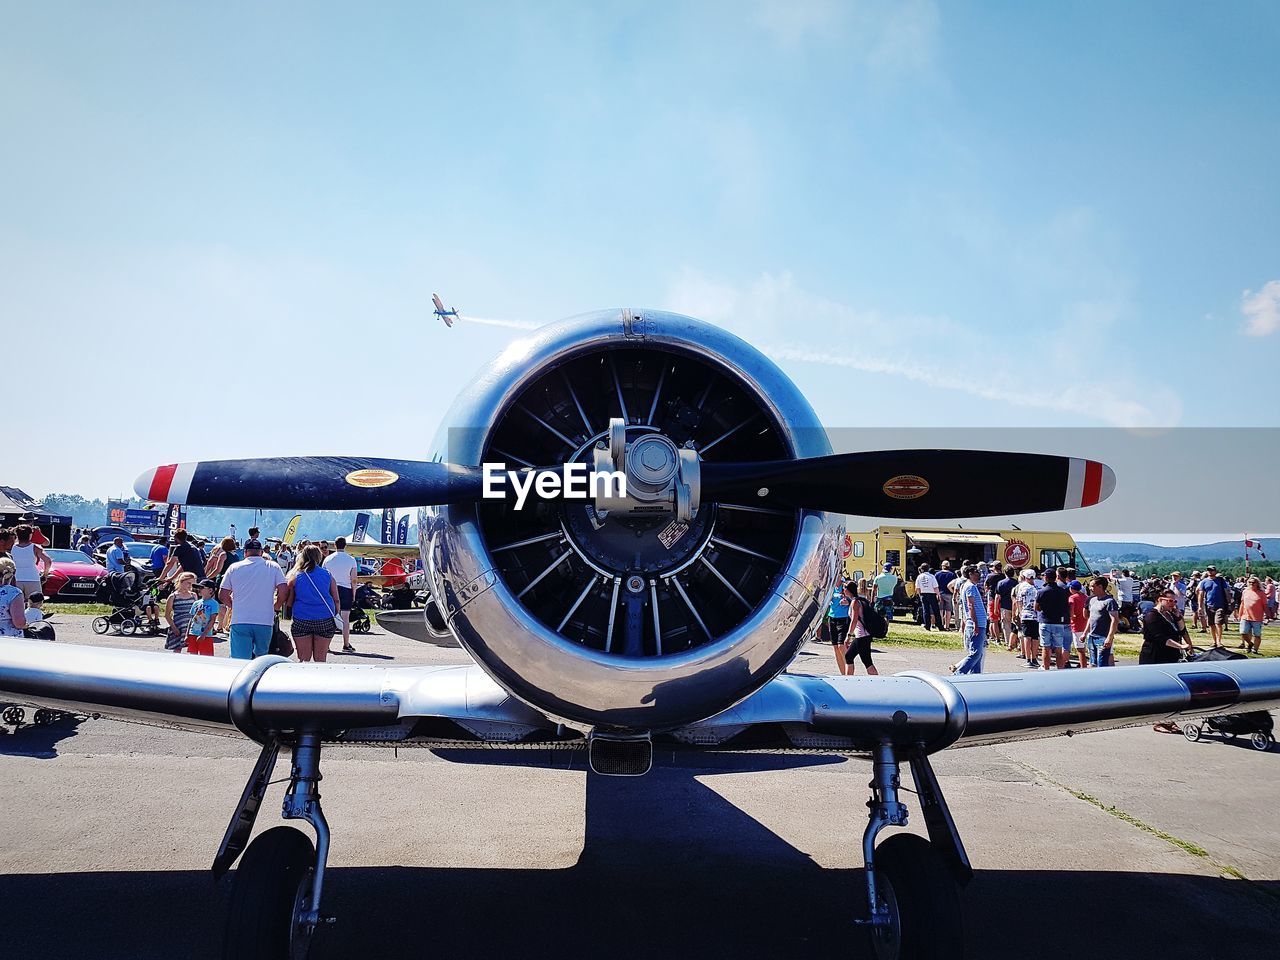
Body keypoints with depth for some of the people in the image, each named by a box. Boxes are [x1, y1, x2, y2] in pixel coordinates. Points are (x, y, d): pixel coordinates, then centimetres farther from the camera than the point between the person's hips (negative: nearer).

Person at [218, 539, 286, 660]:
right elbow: (283, 592, -4)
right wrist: (275, 607, 14)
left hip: (239, 621, 0)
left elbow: (222, 595, 7)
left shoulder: (234, 567, 7)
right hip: (265, 622, 0)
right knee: (261, 656, 18)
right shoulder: (273, 567, 5)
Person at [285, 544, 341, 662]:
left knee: (304, 659, 7)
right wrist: (335, 617, 16)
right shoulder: (327, 574, 4)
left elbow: (289, 602, 4)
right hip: (325, 620, 1)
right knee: (320, 660, 8)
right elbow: (336, 600, 5)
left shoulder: (295, 576, 1)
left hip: (302, 621, -1)